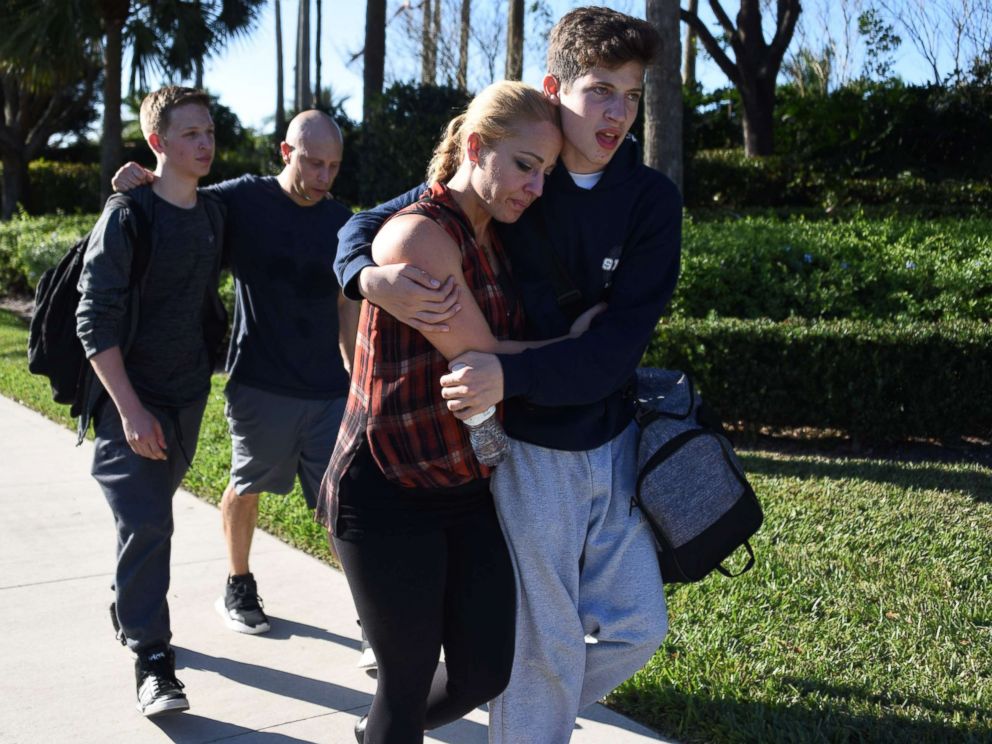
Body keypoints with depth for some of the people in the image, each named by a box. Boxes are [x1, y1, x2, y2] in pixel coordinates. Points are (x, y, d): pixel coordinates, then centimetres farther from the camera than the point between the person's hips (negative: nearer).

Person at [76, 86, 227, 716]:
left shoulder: (215, 215, 6)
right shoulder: (127, 217, -13)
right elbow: (96, 321, -15)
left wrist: (215, 356, 17)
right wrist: (130, 409, -20)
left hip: (189, 396, 6)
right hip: (131, 398, -6)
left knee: (153, 513, 16)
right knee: (146, 521, -10)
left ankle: (130, 606, 38)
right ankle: (152, 659, 1)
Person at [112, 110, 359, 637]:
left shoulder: (340, 221, 6)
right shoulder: (244, 200, -5)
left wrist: (358, 376, 13)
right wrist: (139, 182, -15)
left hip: (330, 390, 3)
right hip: (260, 386, -2)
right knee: (246, 487, 14)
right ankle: (237, 588, 36)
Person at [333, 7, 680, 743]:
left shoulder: (651, 200, -6)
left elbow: (621, 343, -16)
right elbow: (361, 228, -2)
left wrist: (511, 375, -30)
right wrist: (374, 278, -26)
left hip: (615, 440, 4)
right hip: (532, 448, -3)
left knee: (637, 626, 14)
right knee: (545, 644, 6)